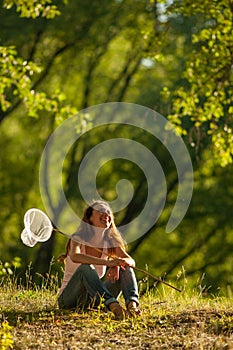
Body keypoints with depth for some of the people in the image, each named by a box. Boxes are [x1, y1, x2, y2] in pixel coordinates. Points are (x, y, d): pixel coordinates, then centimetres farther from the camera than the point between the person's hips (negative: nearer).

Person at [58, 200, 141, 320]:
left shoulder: (110, 242, 4)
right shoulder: (78, 239, -12)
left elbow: (131, 261, -7)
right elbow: (74, 257, -36)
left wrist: (117, 264, -31)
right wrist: (108, 262, -46)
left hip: (93, 299, 5)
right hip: (68, 299, -5)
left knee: (125, 269, -10)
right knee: (86, 267, -33)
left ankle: (132, 304, -38)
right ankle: (113, 305, -53)